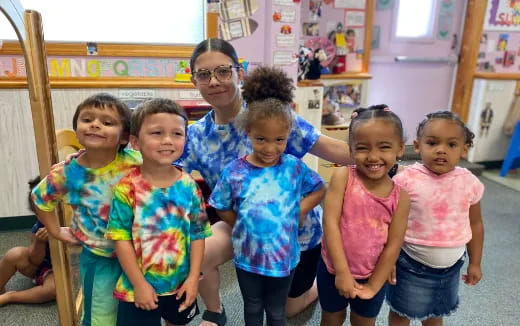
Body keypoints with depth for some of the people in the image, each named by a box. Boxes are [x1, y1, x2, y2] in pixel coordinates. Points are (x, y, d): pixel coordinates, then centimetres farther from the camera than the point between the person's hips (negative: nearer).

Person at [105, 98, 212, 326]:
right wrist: (139, 284, -15)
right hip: (138, 286, -3)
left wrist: (193, 277, -7)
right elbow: (121, 238, -15)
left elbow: (198, 234, -5)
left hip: (181, 283, 3)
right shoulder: (127, 187, -17)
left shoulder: (188, 185, -9)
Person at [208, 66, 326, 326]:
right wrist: (244, 226, -10)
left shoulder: (294, 167, -13)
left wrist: (301, 209, -12)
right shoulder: (234, 172, -15)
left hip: (284, 256, 0)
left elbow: (319, 189, 1)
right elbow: (222, 208, -3)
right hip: (247, 257, 0)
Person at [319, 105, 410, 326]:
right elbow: (330, 223, -21)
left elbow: (393, 246, -9)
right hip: (333, 270, -1)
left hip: (372, 276, 1)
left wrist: (373, 286, -7)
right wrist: (342, 272, -20)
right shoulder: (342, 177, -18)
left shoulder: (400, 197, -13)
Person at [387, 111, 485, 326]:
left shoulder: (469, 183, -8)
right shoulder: (406, 179, -19)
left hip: (450, 267, 3)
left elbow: (475, 225, 4)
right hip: (411, 265, -3)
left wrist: (475, 263, 10)